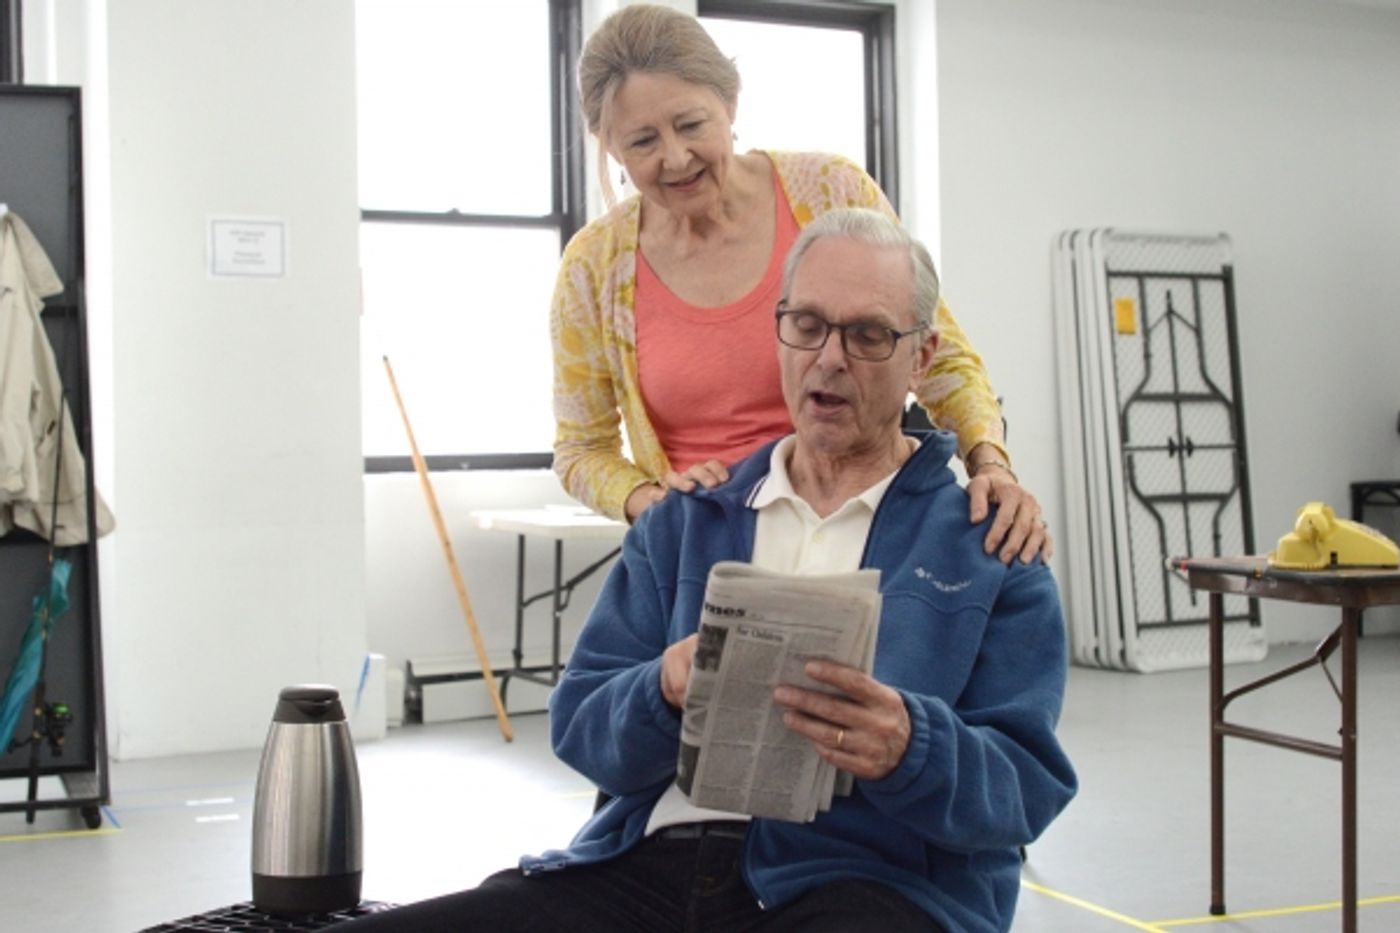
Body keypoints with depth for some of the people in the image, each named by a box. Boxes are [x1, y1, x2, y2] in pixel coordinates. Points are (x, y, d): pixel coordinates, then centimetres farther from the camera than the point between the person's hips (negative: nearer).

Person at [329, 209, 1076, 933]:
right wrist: (665, 692, -14)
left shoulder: (989, 545, 8)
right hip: (647, 865, 4)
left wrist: (908, 751, -22)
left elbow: (1024, 785, 0)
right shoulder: (681, 524, 17)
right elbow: (581, 727, 9)